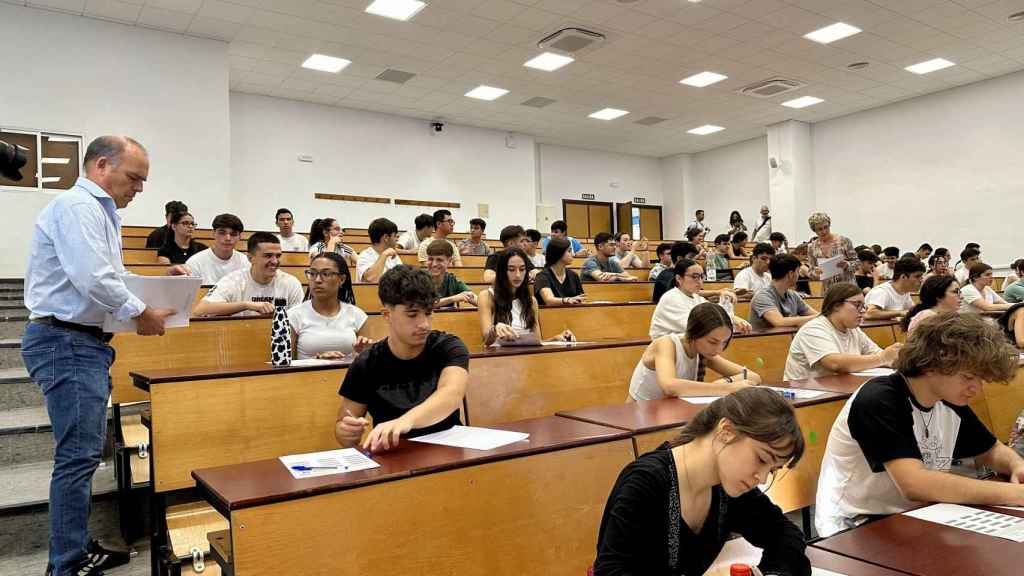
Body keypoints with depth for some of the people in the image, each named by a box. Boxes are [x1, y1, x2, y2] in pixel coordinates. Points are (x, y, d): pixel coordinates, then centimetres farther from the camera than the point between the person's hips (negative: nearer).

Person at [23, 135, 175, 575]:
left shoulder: (97, 210, 19)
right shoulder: (77, 205, -13)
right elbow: (92, 278, -24)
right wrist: (140, 313, -12)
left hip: (84, 341, 11)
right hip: (66, 342, -11)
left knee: (82, 453, 15)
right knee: (78, 456, -7)